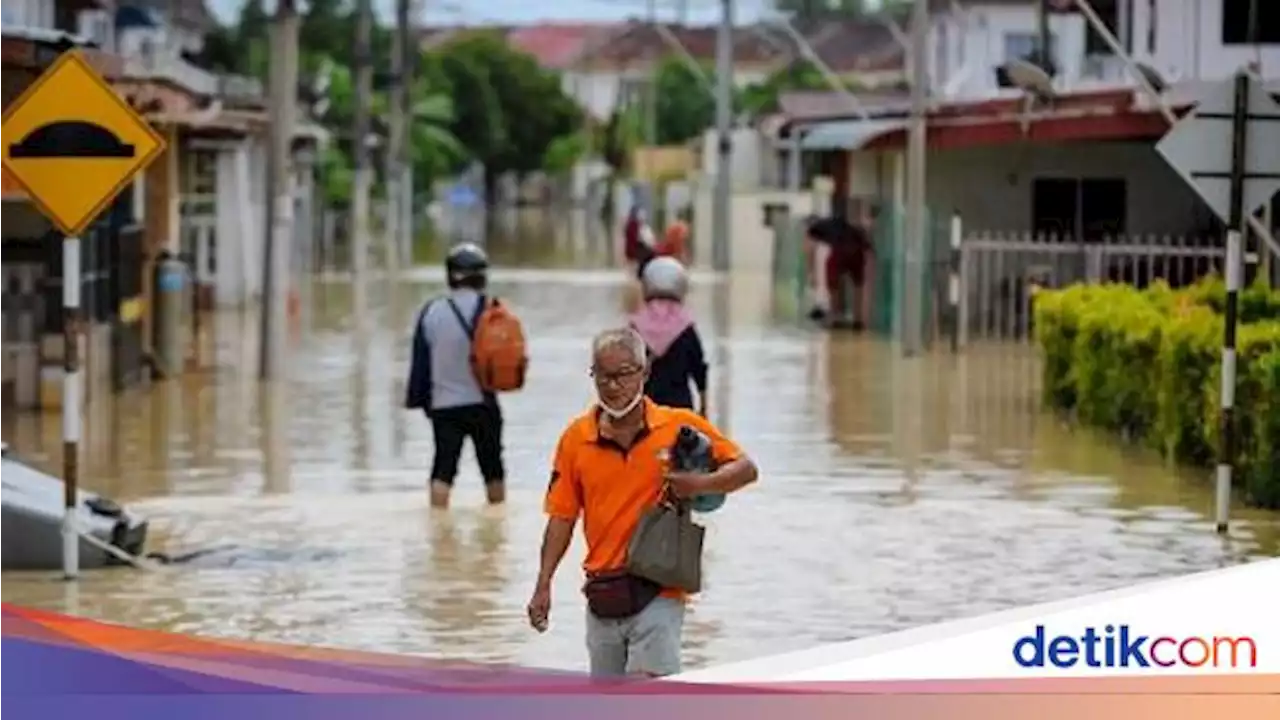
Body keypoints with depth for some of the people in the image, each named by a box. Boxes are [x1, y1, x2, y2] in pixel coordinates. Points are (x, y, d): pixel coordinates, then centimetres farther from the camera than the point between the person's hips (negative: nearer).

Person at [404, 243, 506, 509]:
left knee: (443, 470, 3)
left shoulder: (432, 311, -5)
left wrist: (417, 398, 9)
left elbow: (420, 360, 1)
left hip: (444, 405, 0)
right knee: (493, 468, 14)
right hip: (484, 402, 0)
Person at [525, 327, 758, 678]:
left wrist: (700, 484, -19)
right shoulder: (576, 438, 4)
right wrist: (543, 585, 1)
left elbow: (745, 469, 0)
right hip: (603, 594, 4)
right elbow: (562, 517, 7)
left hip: (658, 593, -4)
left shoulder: (680, 427, -3)